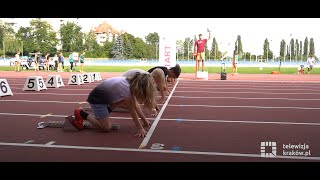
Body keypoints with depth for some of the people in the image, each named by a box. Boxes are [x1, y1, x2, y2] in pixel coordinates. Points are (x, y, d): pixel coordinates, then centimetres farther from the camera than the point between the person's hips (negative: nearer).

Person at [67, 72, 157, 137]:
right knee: (106, 127, -10)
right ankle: (81, 114, 1)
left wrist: (144, 120, 6)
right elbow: (132, 111, -26)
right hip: (96, 98, -9)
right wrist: (140, 129, -22)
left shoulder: (132, 83, -4)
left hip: (107, 96, 9)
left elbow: (136, 105, 3)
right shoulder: (127, 88, -30)